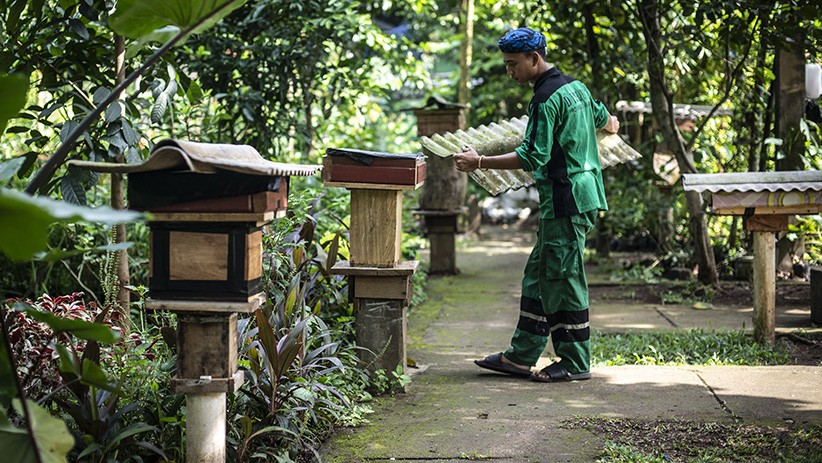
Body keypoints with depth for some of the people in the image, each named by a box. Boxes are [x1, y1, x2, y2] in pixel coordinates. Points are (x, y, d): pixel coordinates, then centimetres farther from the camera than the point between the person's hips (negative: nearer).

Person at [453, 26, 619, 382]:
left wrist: (479, 162, -21)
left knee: (563, 279, -3)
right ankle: (521, 356, 16)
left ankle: (575, 363, 5)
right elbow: (604, 119, 31)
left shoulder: (546, 99, -16)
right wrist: (610, 124, 56)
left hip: (566, 199, -10)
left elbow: (533, 157, -22)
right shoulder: (575, 86, 13)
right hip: (582, 194, 10)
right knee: (538, 275, 12)